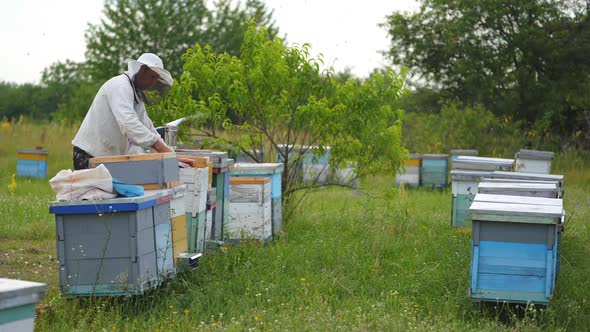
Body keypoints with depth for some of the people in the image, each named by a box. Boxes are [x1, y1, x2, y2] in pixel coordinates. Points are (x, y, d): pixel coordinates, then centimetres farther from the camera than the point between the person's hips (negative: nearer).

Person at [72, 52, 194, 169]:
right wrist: (163, 148, -33)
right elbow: (128, 122, -29)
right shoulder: (120, 85, -14)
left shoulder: (137, 96, 16)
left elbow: (147, 127, 17)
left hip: (109, 157, 9)